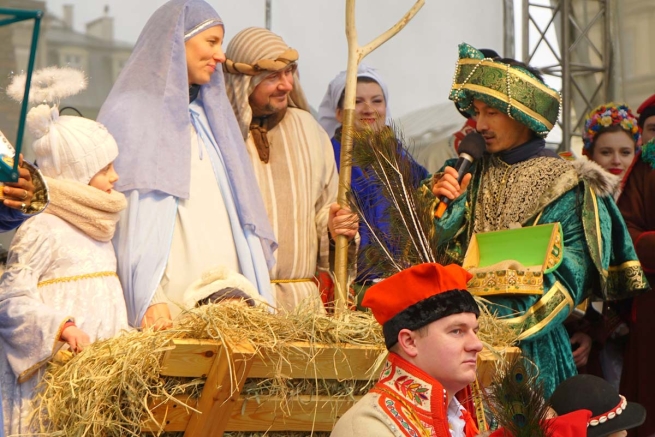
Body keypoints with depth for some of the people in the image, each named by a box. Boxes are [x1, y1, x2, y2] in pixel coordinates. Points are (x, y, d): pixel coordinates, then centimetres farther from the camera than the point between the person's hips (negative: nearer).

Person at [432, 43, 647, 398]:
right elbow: (446, 255, 7)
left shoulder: (565, 185, -3)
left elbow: (568, 277, -10)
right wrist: (446, 208, -11)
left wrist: (504, 319, -20)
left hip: (532, 343, -3)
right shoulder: (471, 175, 11)